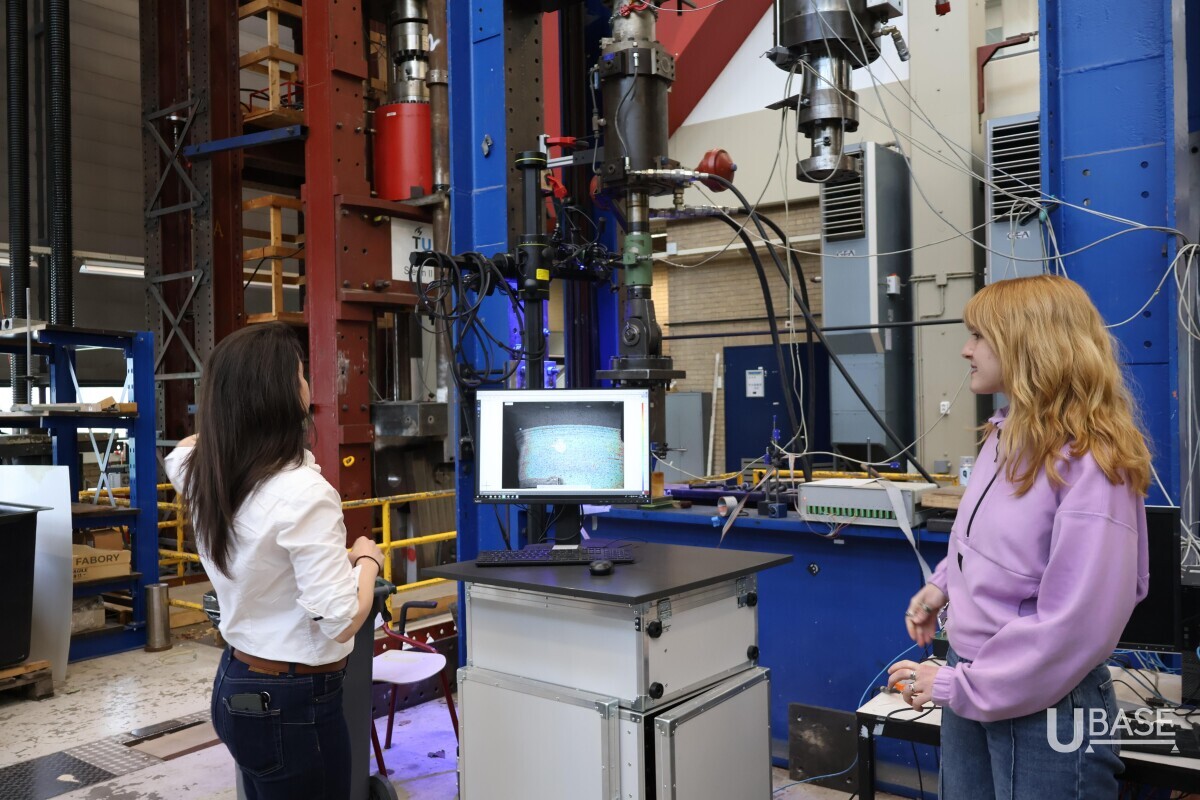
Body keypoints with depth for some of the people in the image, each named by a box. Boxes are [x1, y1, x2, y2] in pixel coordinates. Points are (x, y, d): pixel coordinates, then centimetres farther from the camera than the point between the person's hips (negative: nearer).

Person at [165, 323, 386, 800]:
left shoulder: (202, 474, -2)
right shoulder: (303, 492, -26)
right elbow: (340, 621, -26)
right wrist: (368, 558, -9)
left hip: (235, 684, 8)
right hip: (295, 703, -8)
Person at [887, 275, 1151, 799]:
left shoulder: (1090, 467, -22)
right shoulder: (1006, 436, 5)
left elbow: (1077, 623, -26)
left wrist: (958, 687, -20)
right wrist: (944, 584, 3)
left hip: (1045, 705, -8)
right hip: (971, 683, 8)